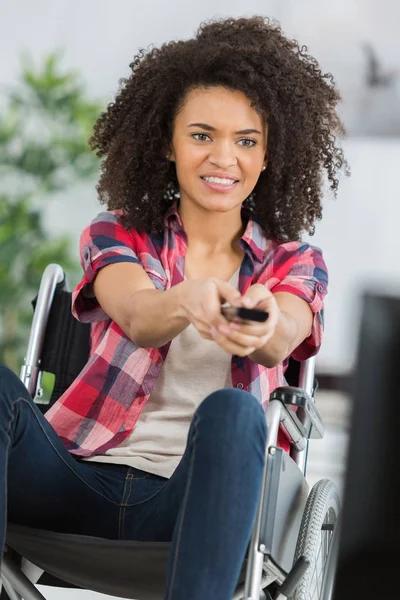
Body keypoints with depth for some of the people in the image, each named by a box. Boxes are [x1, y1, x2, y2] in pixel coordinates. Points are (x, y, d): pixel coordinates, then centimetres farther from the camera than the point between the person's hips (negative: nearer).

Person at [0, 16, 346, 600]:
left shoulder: (296, 264, 10)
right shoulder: (117, 234, 9)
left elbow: (281, 339, -15)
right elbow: (137, 319, -15)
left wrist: (259, 327, -42)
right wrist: (188, 302, -40)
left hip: (194, 495, 0)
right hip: (82, 478, 1)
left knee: (232, 410, -33)